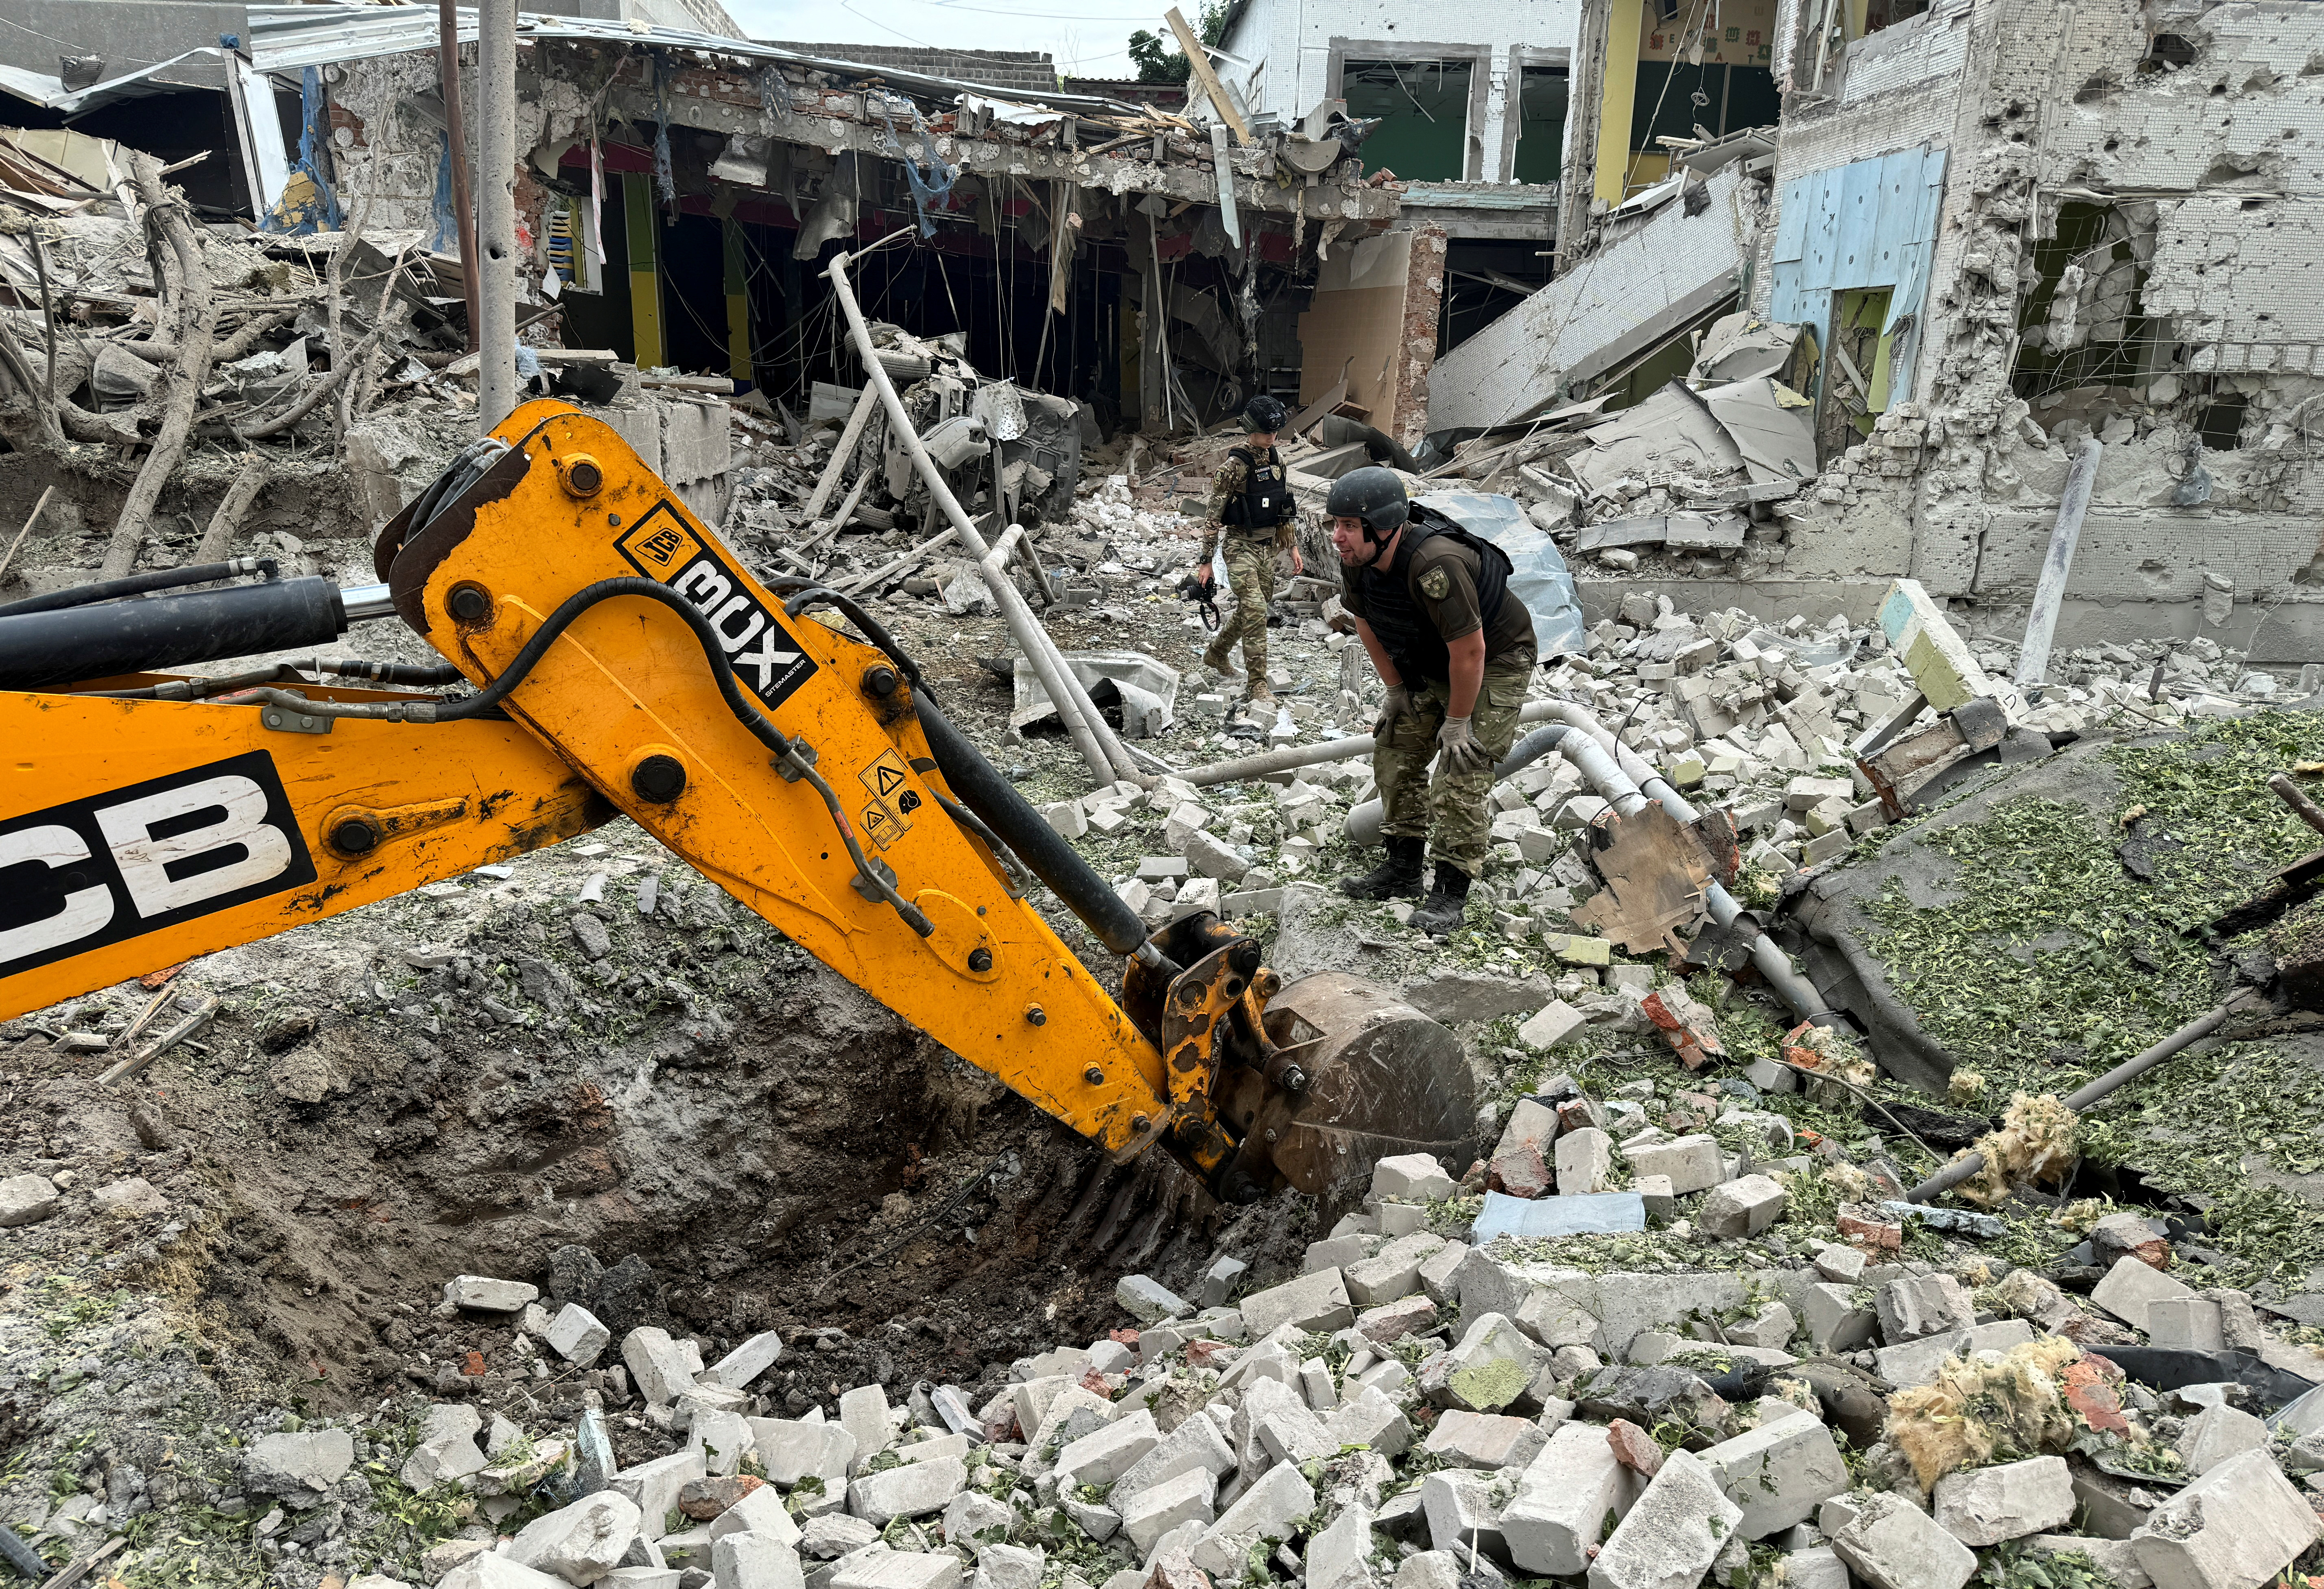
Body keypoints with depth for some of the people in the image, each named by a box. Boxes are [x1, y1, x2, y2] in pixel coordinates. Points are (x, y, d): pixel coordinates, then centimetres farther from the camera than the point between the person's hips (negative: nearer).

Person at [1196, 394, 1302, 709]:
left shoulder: (1278, 460, 8)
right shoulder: (1234, 466, -13)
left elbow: (1287, 507, 18)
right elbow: (1213, 515, -11)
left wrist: (1293, 546, 14)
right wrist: (1206, 561, -12)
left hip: (1269, 548, 7)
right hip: (1241, 547, -7)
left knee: (1250, 611, 16)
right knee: (1255, 612, -15)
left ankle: (1215, 655, 40)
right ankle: (1257, 685, -10)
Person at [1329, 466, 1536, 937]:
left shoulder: (1435, 565, -39)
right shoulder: (1356, 560, -14)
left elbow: (1469, 651, -32)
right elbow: (1366, 622, 5)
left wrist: (1458, 721, -21)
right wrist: (1395, 690, 7)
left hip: (1494, 664, -8)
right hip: (1429, 665, 8)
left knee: (1461, 774, -14)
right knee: (1395, 753, 6)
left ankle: (1451, 894, -5)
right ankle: (1403, 871, 18)